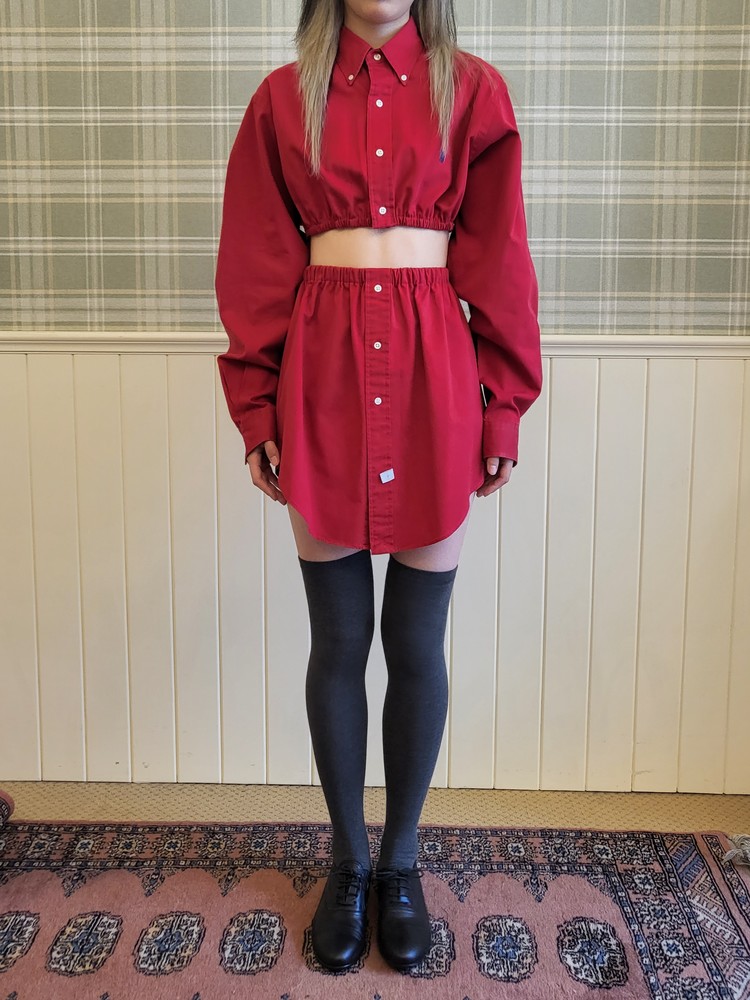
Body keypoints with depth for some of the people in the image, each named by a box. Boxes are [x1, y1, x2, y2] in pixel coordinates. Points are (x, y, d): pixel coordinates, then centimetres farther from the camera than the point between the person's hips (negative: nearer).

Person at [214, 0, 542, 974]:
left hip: (434, 385, 0)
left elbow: (499, 261, 4)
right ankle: (348, 859, 28)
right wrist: (258, 409, 0)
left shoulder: (473, 92, 7)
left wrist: (503, 405, 1)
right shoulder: (284, 99, 8)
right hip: (324, 383, 1)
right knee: (338, 639, 8)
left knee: (418, 641, 7)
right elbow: (258, 266, 5)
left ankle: (401, 859, 27)